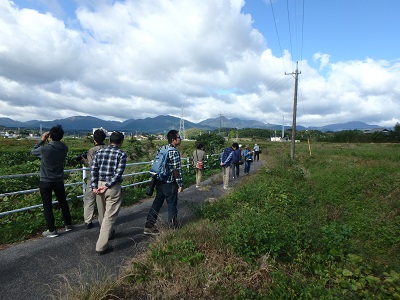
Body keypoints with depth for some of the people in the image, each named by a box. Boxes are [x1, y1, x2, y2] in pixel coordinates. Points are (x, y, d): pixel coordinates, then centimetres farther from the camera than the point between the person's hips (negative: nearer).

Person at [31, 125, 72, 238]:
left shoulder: (44, 149, -21)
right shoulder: (64, 148, -9)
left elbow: (33, 151, 2)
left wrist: (42, 140, 5)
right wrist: (48, 141, 6)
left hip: (45, 182, -4)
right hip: (59, 181, 4)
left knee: (47, 206, 8)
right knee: (63, 203, 17)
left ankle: (52, 230, 14)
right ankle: (68, 225, 28)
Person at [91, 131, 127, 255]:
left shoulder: (99, 152, 6)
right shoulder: (122, 154, -7)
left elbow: (93, 170, 1)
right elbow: (119, 172, -15)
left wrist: (94, 186, -2)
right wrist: (107, 186, -13)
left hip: (99, 185, 6)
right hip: (113, 187, -5)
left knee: (102, 214, 22)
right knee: (110, 216, 2)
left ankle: (108, 233, 46)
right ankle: (101, 246, 4)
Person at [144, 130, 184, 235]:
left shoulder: (162, 148, 8)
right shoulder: (174, 152, -17)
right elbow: (176, 170, -17)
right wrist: (180, 185, -9)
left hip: (159, 182, 8)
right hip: (170, 183, -8)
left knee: (157, 204, 14)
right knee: (172, 205, 9)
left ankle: (149, 226, 18)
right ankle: (173, 226, 24)